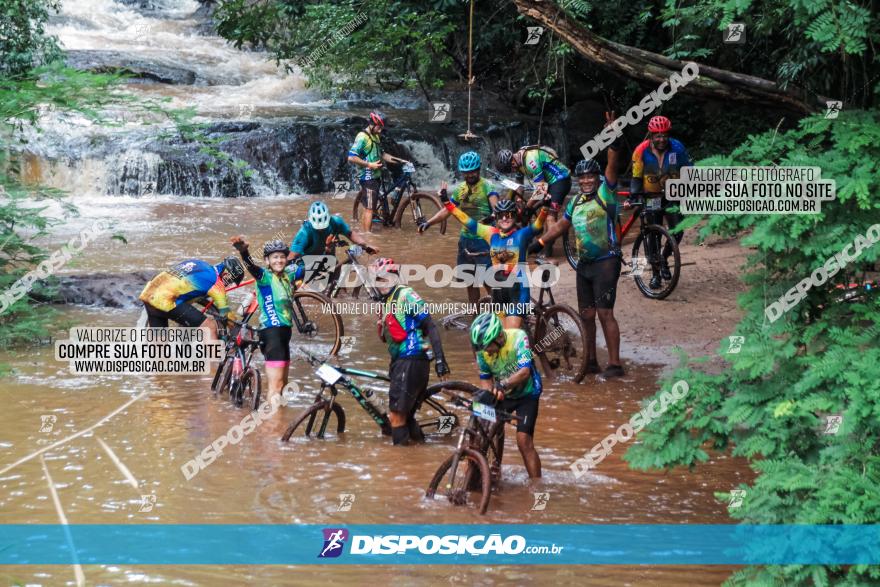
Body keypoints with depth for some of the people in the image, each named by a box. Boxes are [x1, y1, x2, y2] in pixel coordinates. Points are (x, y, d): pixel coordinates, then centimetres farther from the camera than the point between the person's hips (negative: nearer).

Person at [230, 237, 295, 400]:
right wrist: (244, 252, -52)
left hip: (284, 331, 8)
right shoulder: (265, 276, -10)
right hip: (271, 331, -8)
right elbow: (252, 267, -32)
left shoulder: (287, 276, 11)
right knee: (276, 384, -14)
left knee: (283, 384, 17)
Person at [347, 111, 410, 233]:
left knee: (370, 207, 13)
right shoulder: (362, 137, -16)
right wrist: (369, 165, -21)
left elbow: (381, 155, 22)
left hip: (375, 176, 9)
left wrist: (399, 161, 13)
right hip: (368, 177, -9)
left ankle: (366, 234, 19)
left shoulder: (375, 136, 14)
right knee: (369, 208, -9)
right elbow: (351, 158, -22)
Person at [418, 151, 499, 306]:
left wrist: (491, 217, -47)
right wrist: (428, 222, -1)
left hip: (483, 239, -7)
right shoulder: (460, 189, 9)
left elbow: (496, 207, -25)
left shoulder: (487, 186, -10)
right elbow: (446, 210, 11)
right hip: (466, 238, 7)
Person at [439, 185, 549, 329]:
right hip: (498, 289, 5)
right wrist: (446, 202, 5)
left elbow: (537, 225, -24)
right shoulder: (492, 234, 4)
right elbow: (467, 221, 7)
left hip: (517, 290, -5)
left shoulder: (521, 235, -7)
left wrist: (544, 207, -43)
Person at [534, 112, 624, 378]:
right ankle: (591, 361, 19)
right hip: (584, 264, 7)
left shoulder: (605, 194, -5)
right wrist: (537, 244, 20)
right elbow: (561, 226, 23)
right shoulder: (576, 202, 13)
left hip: (606, 262, -7)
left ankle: (615, 364, -6)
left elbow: (612, 167, -19)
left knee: (605, 313, -9)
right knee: (587, 314, 10)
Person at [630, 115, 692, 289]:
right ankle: (655, 274, 8)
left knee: (677, 231, -10)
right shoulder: (641, 151, -18)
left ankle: (664, 259, 19)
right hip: (650, 196, -1)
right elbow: (636, 178, -11)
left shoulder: (677, 148, -15)